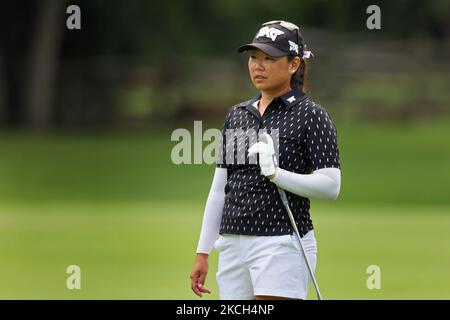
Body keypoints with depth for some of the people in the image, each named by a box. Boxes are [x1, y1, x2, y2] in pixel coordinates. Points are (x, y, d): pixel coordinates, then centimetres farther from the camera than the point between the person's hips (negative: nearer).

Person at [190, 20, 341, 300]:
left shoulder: (311, 116, -4)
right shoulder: (236, 115, 14)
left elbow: (330, 186, -11)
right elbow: (219, 190, 16)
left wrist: (276, 174, -23)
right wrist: (203, 253, 12)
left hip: (282, 243, -6)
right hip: (233, 245, 6)